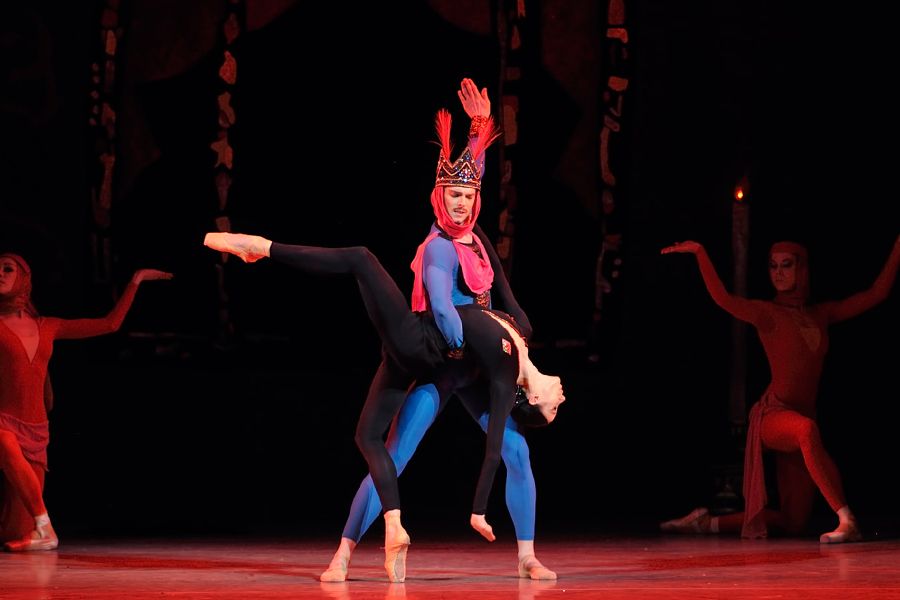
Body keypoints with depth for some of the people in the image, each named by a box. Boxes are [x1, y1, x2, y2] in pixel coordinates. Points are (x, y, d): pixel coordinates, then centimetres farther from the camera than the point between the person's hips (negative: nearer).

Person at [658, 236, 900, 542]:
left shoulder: (821, 315, 13)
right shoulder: (768, 314, -2)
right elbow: (722, 298, -20)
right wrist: (700, 253, -29)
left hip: (804, 413, 6)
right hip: (773, 414, -6)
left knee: (791, 524, 3)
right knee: (807, 429, -44)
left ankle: (708, 523, 19)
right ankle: (846, 521, -49)